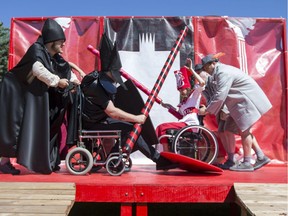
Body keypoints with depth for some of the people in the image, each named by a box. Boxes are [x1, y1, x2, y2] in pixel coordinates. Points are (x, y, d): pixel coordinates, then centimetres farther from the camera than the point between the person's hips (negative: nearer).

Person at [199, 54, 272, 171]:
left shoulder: (223, 73, -22)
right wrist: (221, 110, 2)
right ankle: (261, 157, 19)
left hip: (248, 101, -10)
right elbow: (218, 94, 12)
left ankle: (246, 163, 4)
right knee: (243, 130, 13)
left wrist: (207, 110, -17)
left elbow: (220, 96, -26)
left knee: (244, 131, -5)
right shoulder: (218, 73, 11)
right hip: (242, 102, 10)